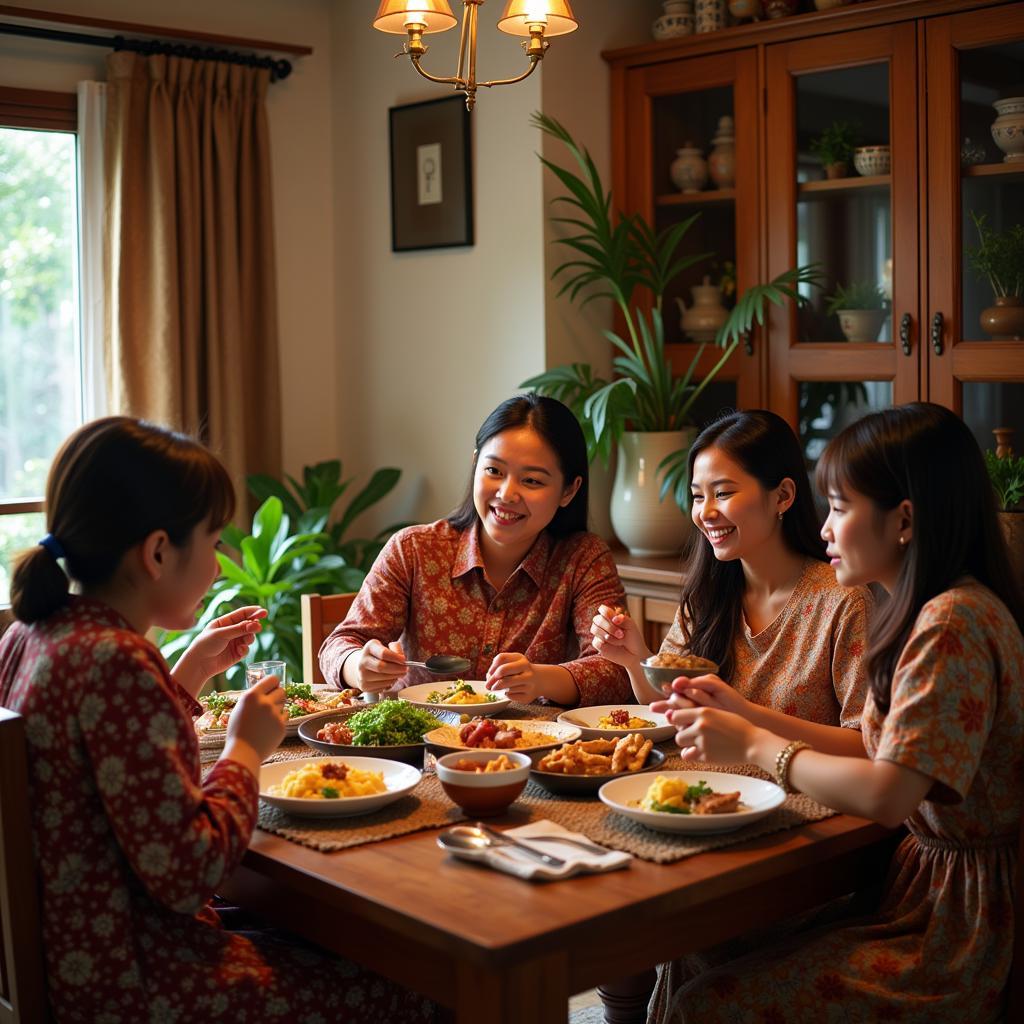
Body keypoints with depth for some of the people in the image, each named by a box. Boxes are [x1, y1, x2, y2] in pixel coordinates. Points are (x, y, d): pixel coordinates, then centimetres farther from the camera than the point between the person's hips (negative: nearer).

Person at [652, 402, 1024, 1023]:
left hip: (964, 928, -9)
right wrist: (743, 715, 7)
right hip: (932, 885, 9)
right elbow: (877, 749, 12)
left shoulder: (952, 625, -22)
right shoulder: (936, 611, 11)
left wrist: (753, 745, -14)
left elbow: (884, 795, -27)